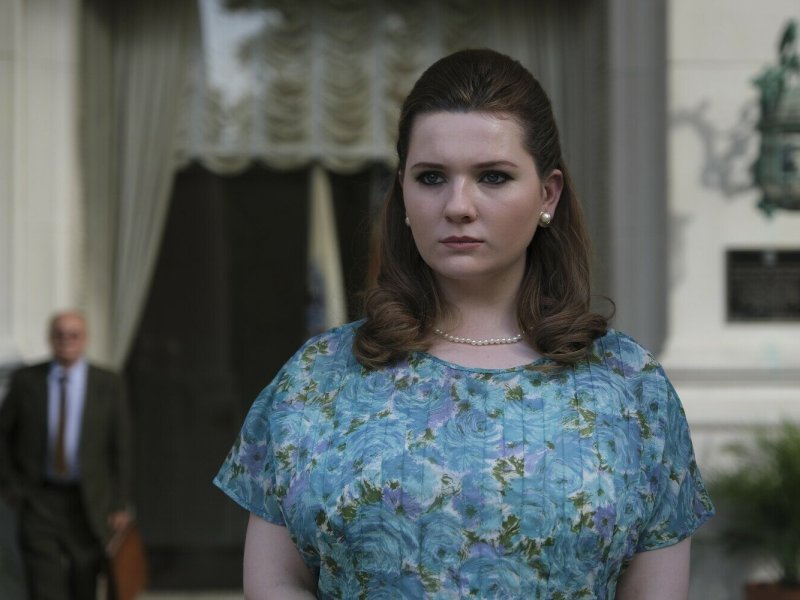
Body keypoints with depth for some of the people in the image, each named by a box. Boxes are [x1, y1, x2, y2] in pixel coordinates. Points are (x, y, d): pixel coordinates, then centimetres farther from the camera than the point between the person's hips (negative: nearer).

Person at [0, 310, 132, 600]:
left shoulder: (109, 384, -5)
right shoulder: (25, 380, -4)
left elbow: (120, 447, -1)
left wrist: (120, 505, -3)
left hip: (88, 503, 1)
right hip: (39, 501, -1)